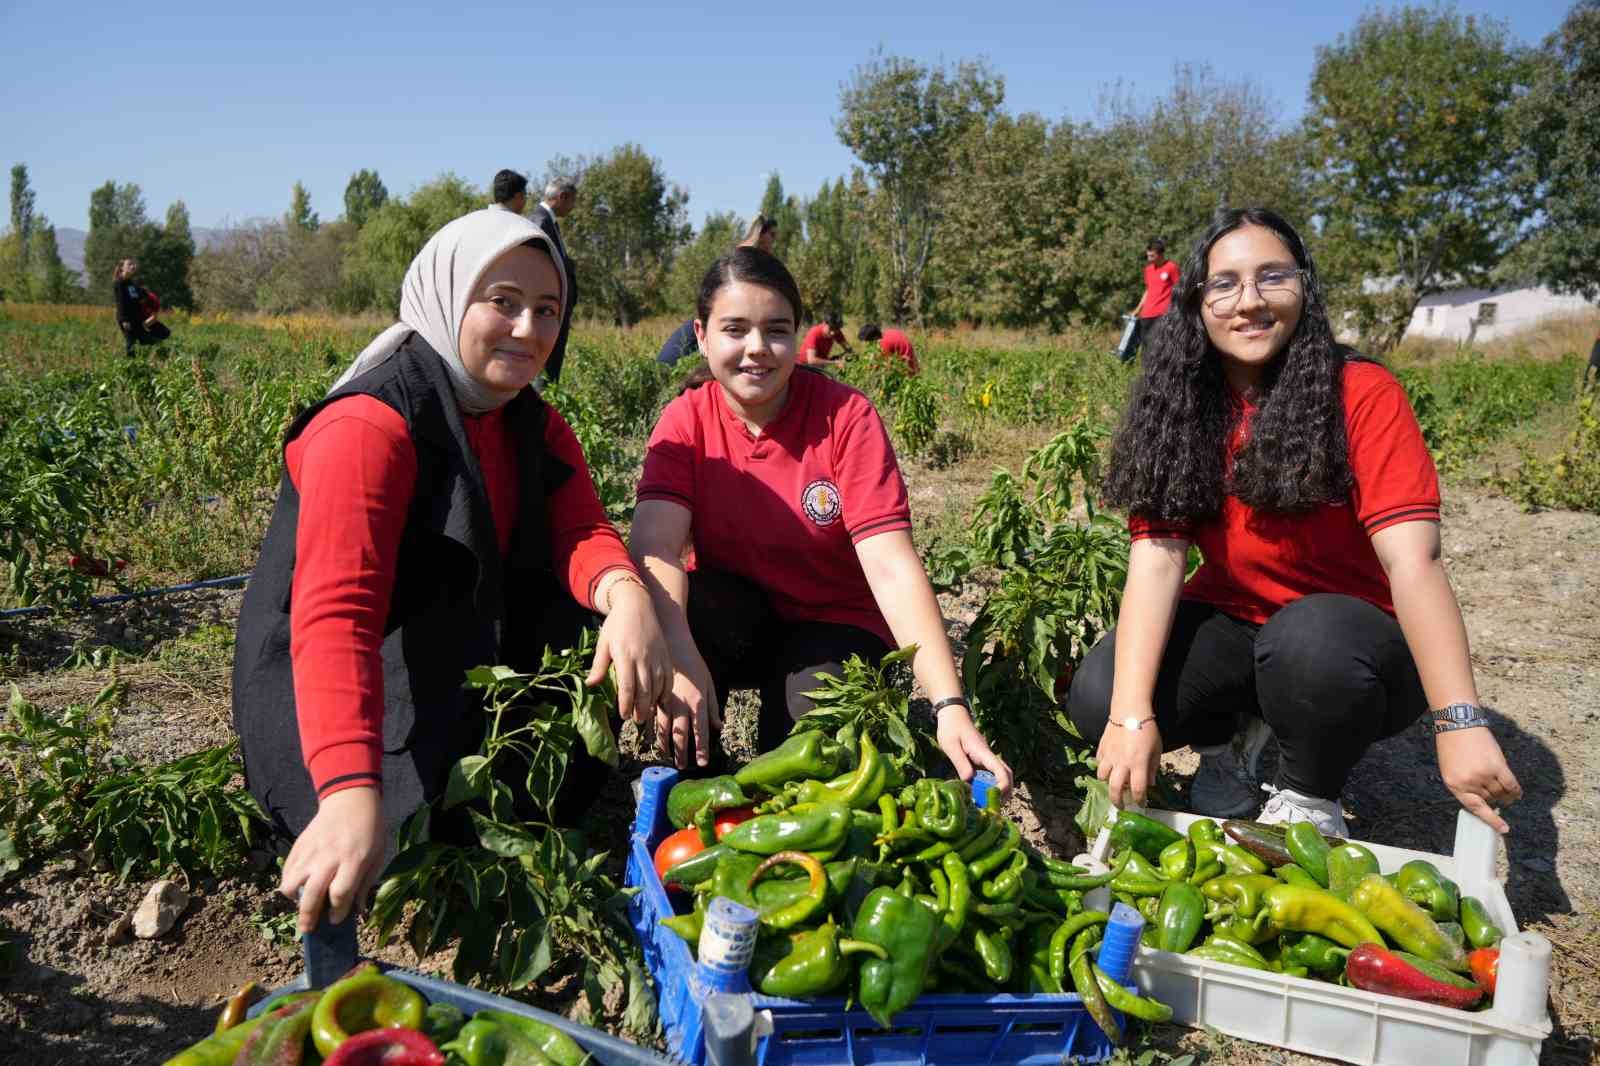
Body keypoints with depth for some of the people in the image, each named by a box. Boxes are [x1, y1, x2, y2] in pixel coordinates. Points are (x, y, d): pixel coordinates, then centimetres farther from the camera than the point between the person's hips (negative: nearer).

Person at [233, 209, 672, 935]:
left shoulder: (538, 429, 4)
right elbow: (334, 615, -35)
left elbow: (582, 533, -10)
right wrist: (353, 793, -49)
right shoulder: (366, 427, -23)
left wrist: (624, 595, -36)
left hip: (475, 672, 8)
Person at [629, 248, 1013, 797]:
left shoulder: (845, 416, -17)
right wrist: (679, 656, -45)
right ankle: (692, 776, -7)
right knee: (676, 603, -30)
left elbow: (892, 567, -25)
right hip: (736, 623, 2)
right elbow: (653, 544, -26)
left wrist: (950, 706, -36)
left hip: (836, 624, -2)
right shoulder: (686, 420, -10)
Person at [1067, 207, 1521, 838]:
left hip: (1356, 630, -2)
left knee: (1308, 637, -37)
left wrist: (1460, 720, -36)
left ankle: (1310, 799, -5)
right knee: (1097, 699, -22)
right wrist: (1133, 714, -30)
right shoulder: (1178, 410, -6)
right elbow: (1156, 552, -17)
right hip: (1233, 625, 3)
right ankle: (1230, 740, 10)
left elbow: (1412, 561, -25)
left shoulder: (1362, 394, -15)